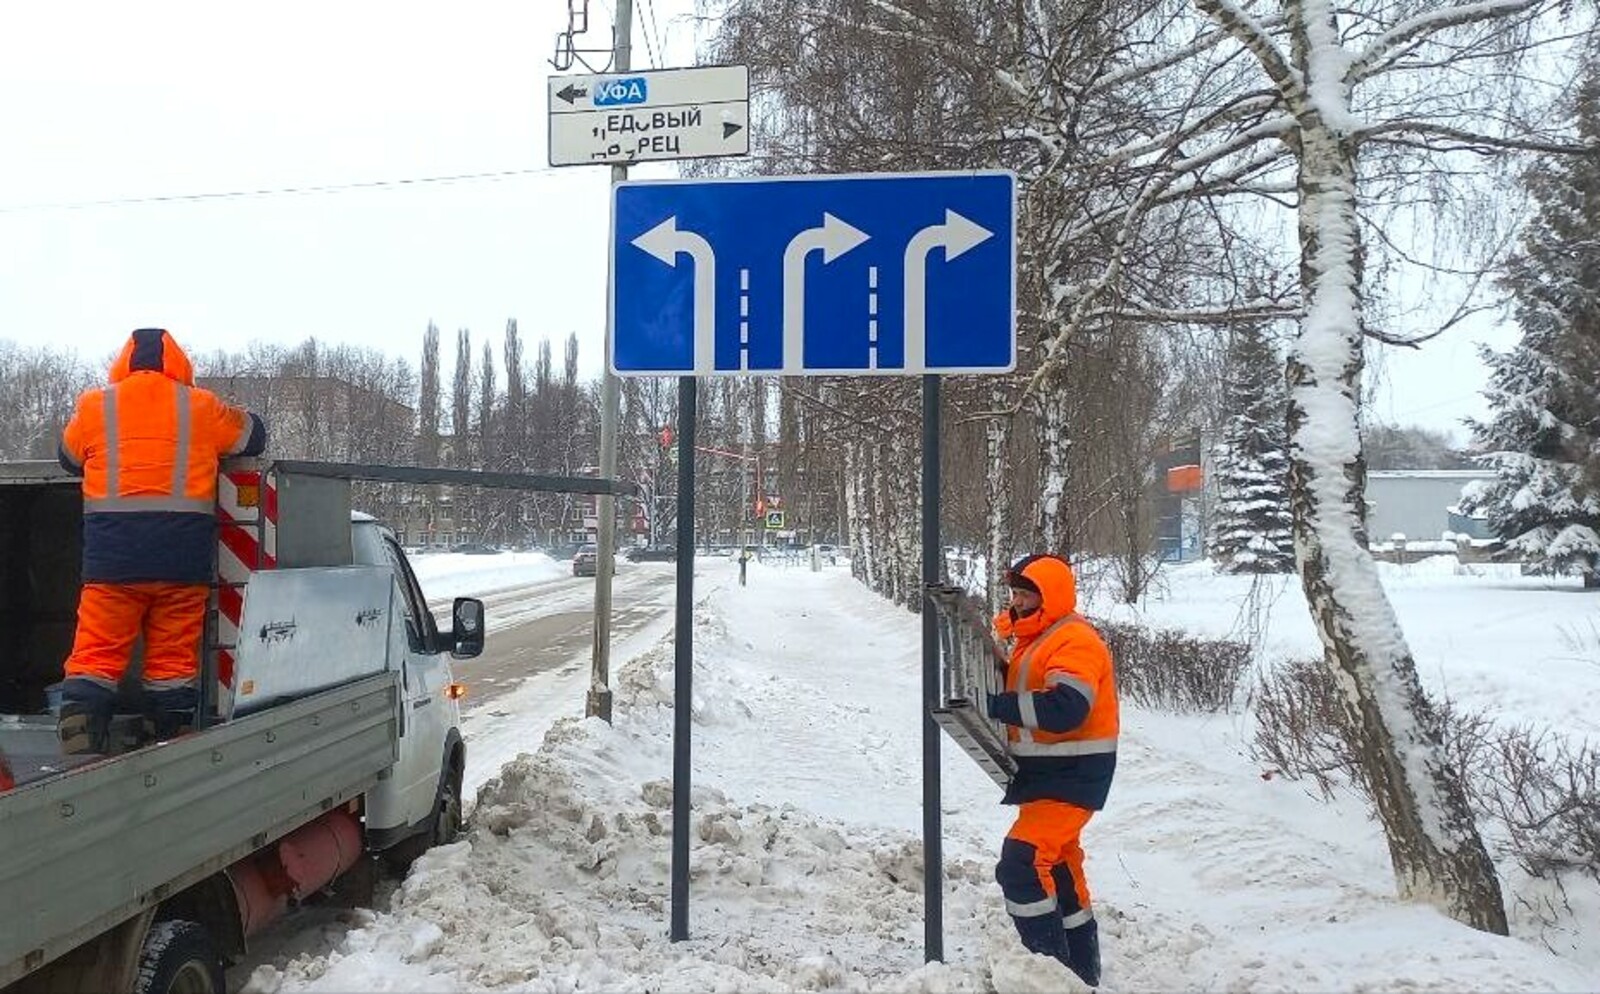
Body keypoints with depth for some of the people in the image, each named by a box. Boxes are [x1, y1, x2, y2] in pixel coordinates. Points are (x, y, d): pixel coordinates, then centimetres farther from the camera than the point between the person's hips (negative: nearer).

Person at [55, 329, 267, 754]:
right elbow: (253, 436, 21)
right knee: (175, 658, 6)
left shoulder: (95, 406, 7)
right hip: (183, 555, 0)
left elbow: (70, 458, 23)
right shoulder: (200, 407, 7)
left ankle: (78, 755, -6)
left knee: (95, 655, 2)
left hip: (112, 553, 0)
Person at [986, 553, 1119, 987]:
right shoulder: (1032, 639, 15)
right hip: (1044, 771, 11)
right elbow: (1021, 697, 20)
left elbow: (1065, 709, -31)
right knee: (1056, 867, 18)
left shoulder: (1074, 641, -18)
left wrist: (997, 704, -29)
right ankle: (1082, 970, 30)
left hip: (1072, 774, -11)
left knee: (1022, 863, -19)